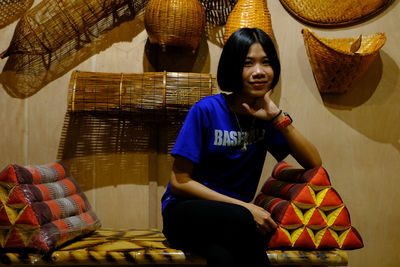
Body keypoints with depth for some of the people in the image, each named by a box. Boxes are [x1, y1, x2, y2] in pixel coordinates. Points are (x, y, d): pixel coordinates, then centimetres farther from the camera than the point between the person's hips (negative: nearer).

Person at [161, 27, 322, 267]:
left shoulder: (266, 116, 4)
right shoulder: (206, 110, -10)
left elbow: (314, 164, -3)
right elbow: (179, 182, -10)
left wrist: (277, 116, -14)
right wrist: (245, 208, -17)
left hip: (237, 218, 2)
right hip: (187, 212, -2)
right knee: (239, 218, -35)